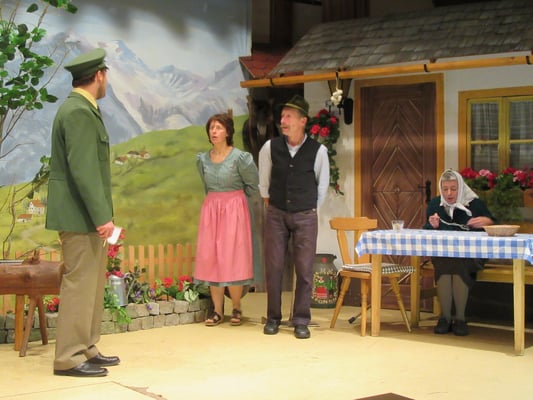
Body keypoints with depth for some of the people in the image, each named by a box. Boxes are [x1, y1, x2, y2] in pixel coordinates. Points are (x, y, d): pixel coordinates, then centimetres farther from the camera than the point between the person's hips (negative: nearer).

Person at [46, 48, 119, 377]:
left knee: (92, 284, 14)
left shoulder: (82, 109, 15)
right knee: (80, 283, -5)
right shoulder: (79, 112, -16)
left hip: (87, 215, 10)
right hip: (80, 215, -10)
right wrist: (102, 216, -23)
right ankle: (69, 358, 1)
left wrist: (101, 214, 17)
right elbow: (83, 169, -22)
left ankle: (86, 349, 21)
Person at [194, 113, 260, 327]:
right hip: (210, 210, 5)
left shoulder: (240, 158, -10)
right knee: (210, 259, 2)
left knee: (232, 259, -4)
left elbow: (253, 185, 1)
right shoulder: (202, 159, 4)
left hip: (234, 210, -4)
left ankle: (236, 308, 9)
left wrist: (234, 198, 8)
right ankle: (217, 310, 8)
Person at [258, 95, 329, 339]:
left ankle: (301, 321, 10)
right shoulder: (270, 147, -3)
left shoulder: (318, 151, -7)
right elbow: (263, 181, 14)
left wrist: (311, 208, 9)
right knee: (273, 267, 3)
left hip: (305, 217, -1)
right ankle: (273, 318, 15)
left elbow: (323, 184, 7)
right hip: (276, 214, 1)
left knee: (304, 270, 1)